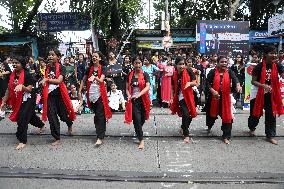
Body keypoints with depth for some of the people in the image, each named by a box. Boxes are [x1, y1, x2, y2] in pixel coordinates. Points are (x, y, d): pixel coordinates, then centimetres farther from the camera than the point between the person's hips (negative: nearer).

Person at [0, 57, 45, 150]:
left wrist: (22, 86, -39)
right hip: (17, 100, 7)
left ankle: (22, 141, 1)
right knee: (30, 115, 22)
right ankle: (41, 125, 49)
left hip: (28, 99, -7)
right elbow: (9, 89, 8)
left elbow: (29, 89, -19)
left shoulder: (27, 75, -18)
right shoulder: (12, 75, 2)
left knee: (22, 118, -10)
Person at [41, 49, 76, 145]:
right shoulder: (47, 68, 10)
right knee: (52, 117, -1)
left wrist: (47, 79, -15)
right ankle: (57, 138, 9)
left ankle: (70, 124, 44)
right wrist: (43, 81, 3)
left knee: (63, 114, 7)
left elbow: (59, 81, -17)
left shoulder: (61, 68, -6)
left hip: (59, 94, -4)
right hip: (49, 94, 4)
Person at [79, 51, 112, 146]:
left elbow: (101, 80, -15)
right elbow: (84, 80, 16)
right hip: (91, 94, 4)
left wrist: (95, 77, -35)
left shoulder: (103, 68, -1)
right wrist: (80, 91, 12)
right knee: (96, 114, 14)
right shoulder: (89, 69, 10)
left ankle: (100, 138, -9)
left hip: (100, 94, -4)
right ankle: (100, 130, 34)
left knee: (100, 115, -7)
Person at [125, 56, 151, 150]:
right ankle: (141, 140, -1)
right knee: (137, 120, -8)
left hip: (143, 100, 0)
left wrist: (139, 94, -28)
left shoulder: (145, 74, -1)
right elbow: (127, 88, 10)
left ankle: (138, 131, 43)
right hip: (133, 101, 0)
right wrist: (129, 95, -10)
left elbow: (147, 87, -13)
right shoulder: (130, 75, 6)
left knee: (142, 120, 11)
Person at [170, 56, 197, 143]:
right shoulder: (174, 75, -5)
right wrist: (172, 98, -3)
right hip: (181, 97, -2)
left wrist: (190, 83, -25)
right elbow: (173, 88, 4)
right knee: (185, 114, -11)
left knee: (191, 114, 14)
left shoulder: (189, 71, -8)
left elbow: (195, 83, -5)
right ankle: (186, 135, 5)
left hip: (189, 96, 2)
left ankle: (183, 127, 43)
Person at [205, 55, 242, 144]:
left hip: (225, 97, 0)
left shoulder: (229, 72, 0)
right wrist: (213, 91, -23)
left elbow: (235, 79, -18)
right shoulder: (212, 72, -3)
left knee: (227, 116, -1)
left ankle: (226, 137, 11)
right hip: (214, 96, 0)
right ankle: (209, 126, 49)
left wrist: (238, 85, -39)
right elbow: (207, 83, -7)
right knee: (212, 113, 18)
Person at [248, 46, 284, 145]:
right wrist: (264, 85, -25)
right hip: (258, 93, -2)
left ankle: (270, 135, 17)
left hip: (271, 94, 3)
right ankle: (252, 128, 39)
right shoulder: (259, 67, -12)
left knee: (271, 114, 5)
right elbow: (253, 81, -11)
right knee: (255, 113, 12)